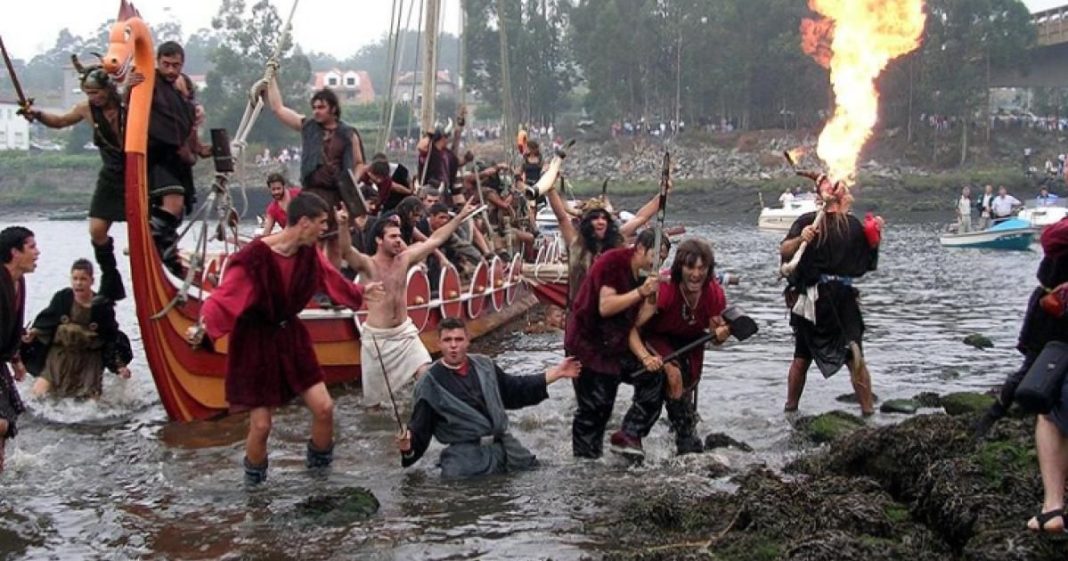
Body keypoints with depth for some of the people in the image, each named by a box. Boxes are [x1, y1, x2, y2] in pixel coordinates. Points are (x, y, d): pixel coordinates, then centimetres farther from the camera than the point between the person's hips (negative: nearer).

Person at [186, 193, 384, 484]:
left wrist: (360, 292, 30)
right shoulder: (255, 257, -26)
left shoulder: (308, 253, -4)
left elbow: (331, 279, 16)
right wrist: (203, 328, -48)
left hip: (290, 336, 6)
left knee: (324, 407, 3)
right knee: (261, 424, -2)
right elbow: (226, 296, -31)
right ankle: (254, 479, 27)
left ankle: (319, 461, 30)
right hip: (256, 342, -6)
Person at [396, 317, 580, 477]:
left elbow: (517, 389, 24)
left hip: (506, 447, 5)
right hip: (466, 456, -5)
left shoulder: (484, 366, 14)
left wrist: (557, 372, 22)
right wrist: (408, 446, -27)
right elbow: (420, 431, -3)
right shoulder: (430, 384, -1)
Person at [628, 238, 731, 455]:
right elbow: (633, 329, -36)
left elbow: (715, 334, -11)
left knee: (688, 388, 16)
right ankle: (688, 442, -16)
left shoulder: (715, 295, -25)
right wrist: (645, 358, -51)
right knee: (673, 374, -29)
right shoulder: (663, 291, -37)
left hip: (691, 342, 4)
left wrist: (721, 335, -35)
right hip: (658, 339, -4)